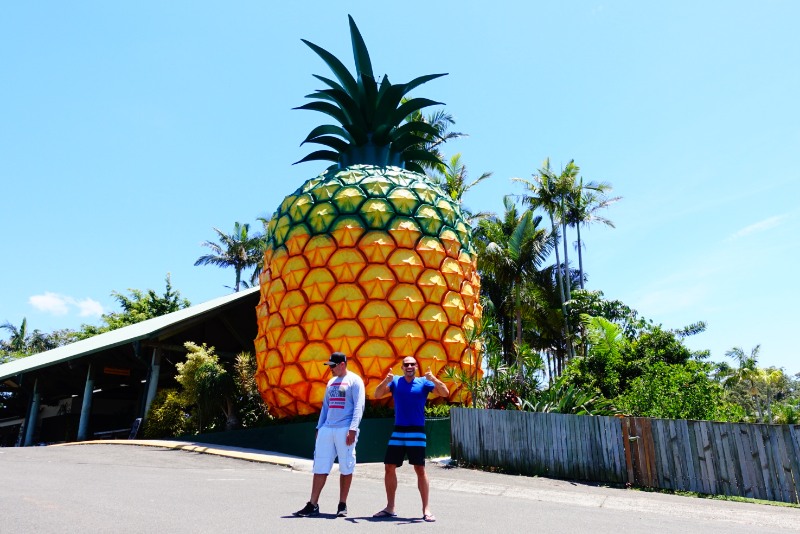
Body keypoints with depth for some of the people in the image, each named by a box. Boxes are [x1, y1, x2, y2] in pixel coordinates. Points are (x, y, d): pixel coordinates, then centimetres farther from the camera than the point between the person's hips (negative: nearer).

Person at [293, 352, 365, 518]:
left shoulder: (354, 380, -4)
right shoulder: (331, 382, 18)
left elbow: (359, 406, -11)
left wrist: (353, 429, -18)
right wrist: (319, 427, 16)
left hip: (345, 430, -6)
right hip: (326, 429, 7)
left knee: (346, 468, 3)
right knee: (320, 467, 5)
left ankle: (342, 505, 14)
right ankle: (313, 505, 10)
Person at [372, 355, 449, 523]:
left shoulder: (424, 383, 0)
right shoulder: (395, 381, 5)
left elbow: (445, 393, -9)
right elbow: (377, 395, -3)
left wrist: (433, 379, -26)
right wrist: (386, 381, -21)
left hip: (416, 432, -3)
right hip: (398, 432, 3)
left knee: (420, 469, -6)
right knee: (389, 468, 5)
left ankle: (426, 509, 4)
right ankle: (390, 508, 18)